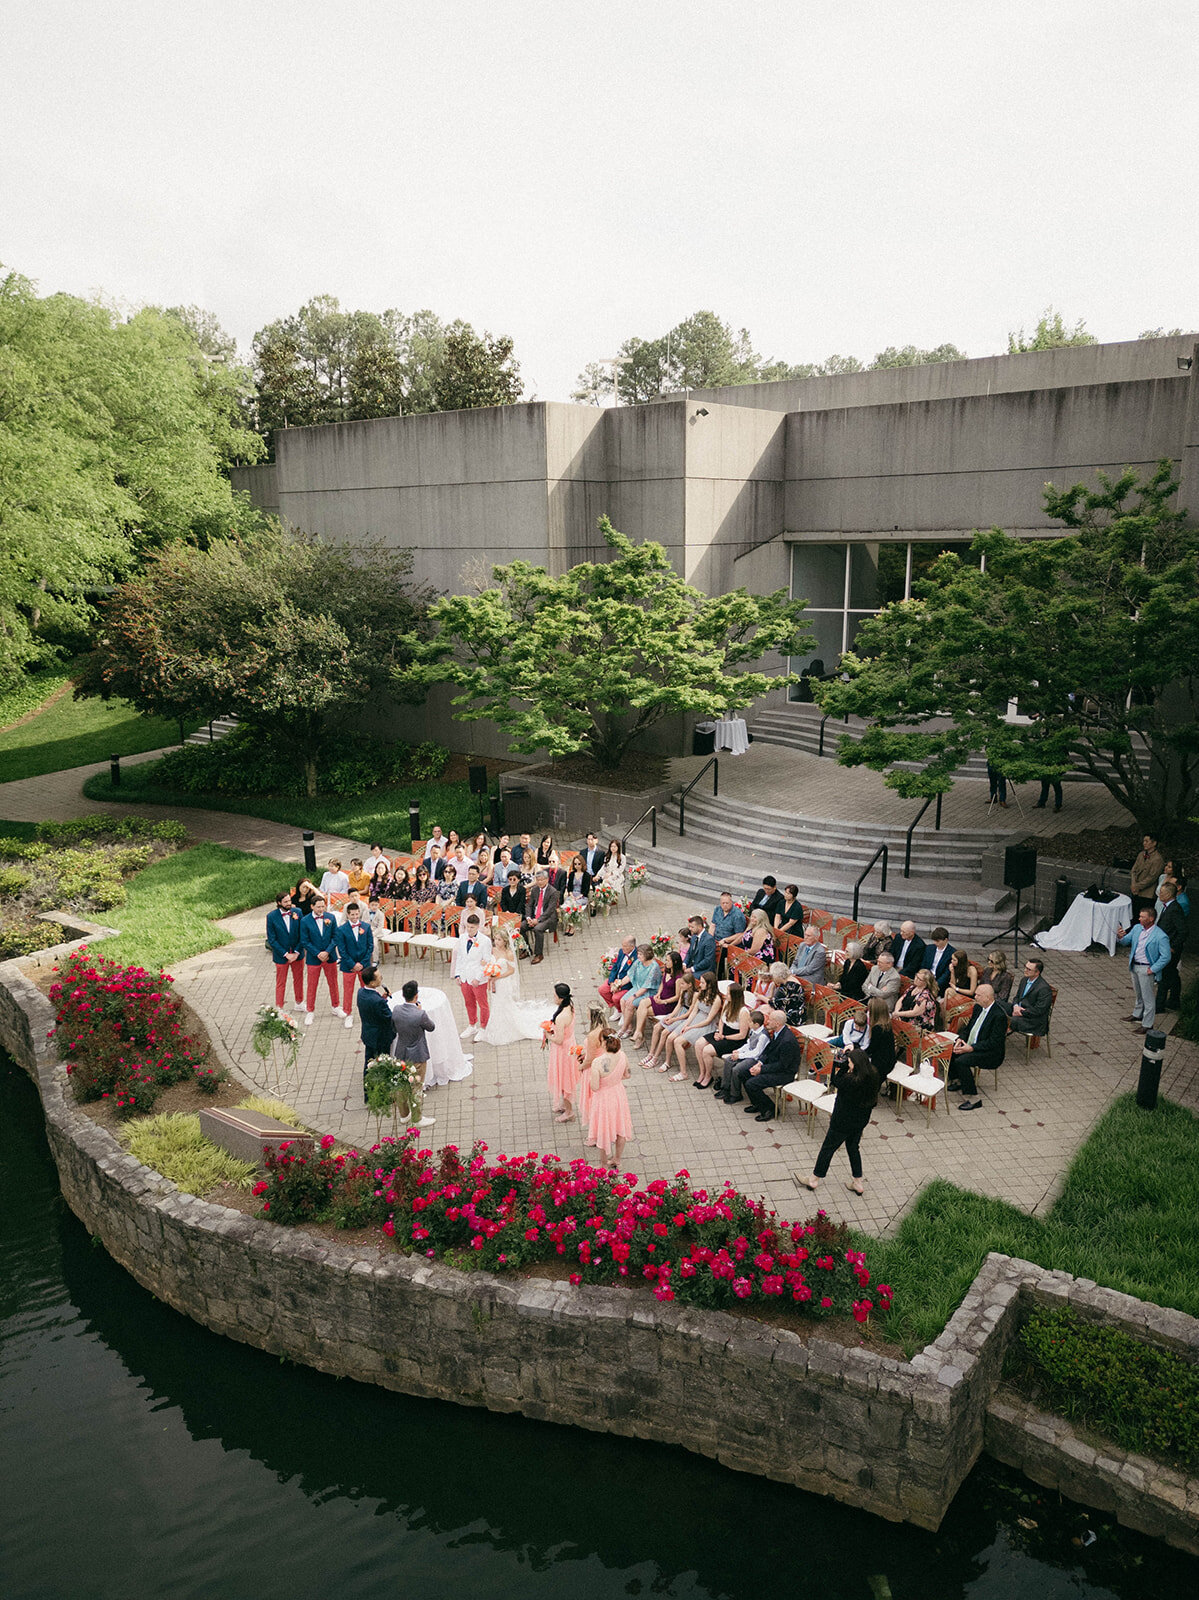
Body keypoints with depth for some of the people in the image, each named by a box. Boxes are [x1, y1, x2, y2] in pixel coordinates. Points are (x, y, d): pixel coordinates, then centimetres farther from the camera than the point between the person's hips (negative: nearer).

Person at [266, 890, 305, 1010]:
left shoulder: (297, 912, -6)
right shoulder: (271, 916, -12)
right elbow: (271, 939, -10)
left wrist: (296, 952, -11)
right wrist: (286, 954, -13)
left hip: (297, 954, 3)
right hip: (281, 955, -2)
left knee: (298, 979, 17)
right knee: (281, 983, 8)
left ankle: (299, 1003, 35)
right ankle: (279, 1008, 20)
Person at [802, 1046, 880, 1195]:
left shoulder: (851, 1080, -34)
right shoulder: (872, 1074, -12)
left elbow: (835, 1082, -18)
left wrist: (842, 1065, -20)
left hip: (843, 1121, -7)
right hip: (861, 1120, 7)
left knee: (828, 1148, 12)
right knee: (853, 1148, 26)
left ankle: (814, 1180, 29)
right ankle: (858, 1183, 34)